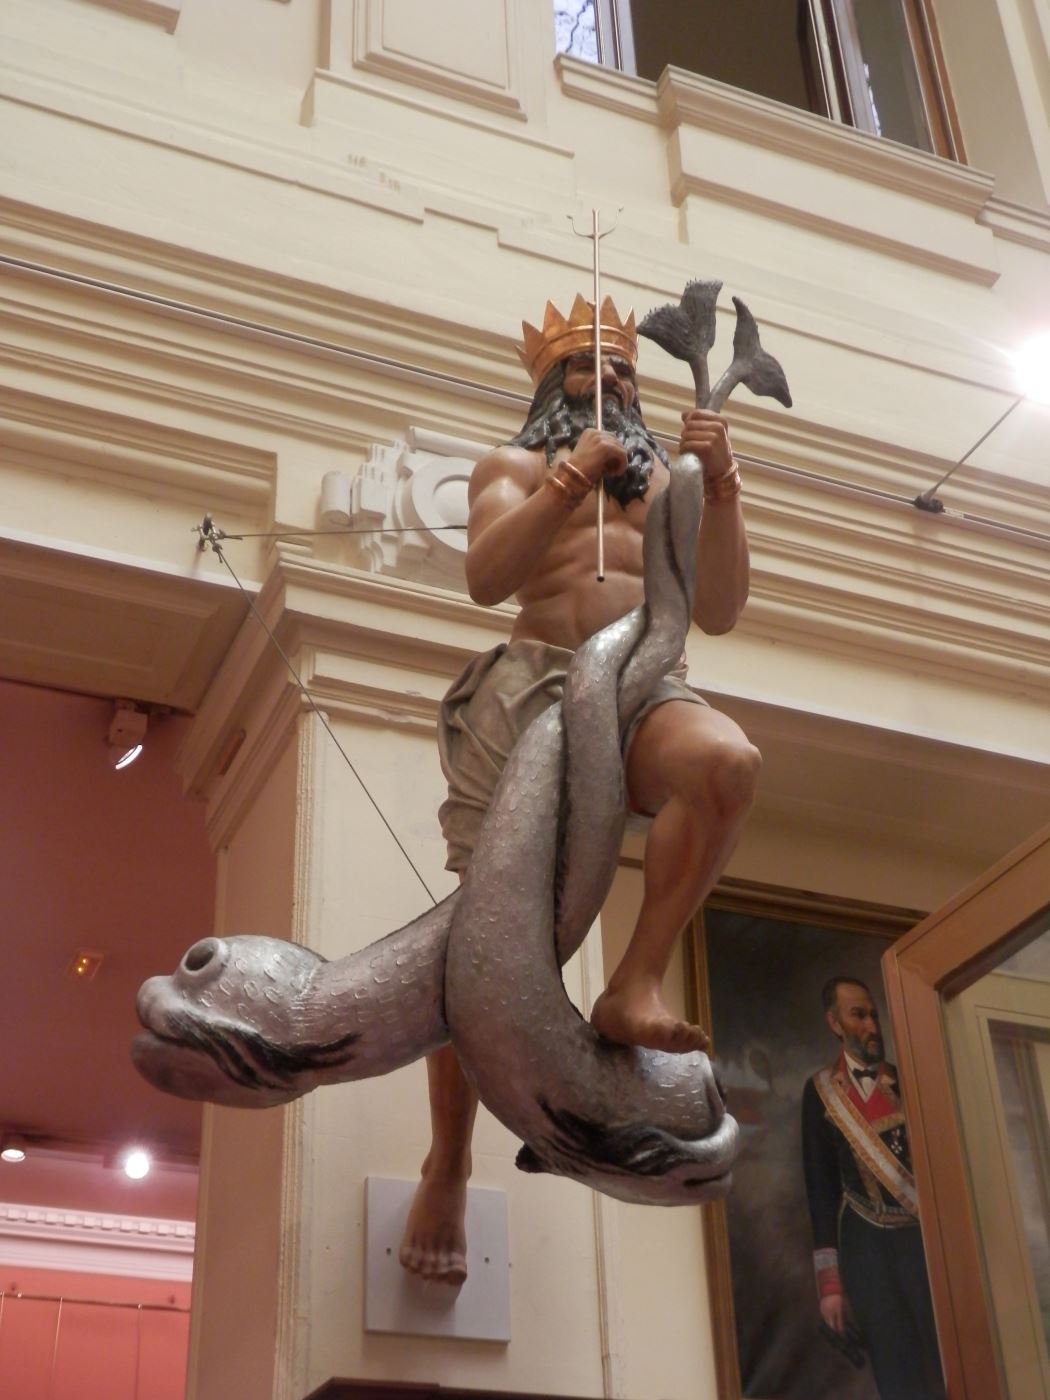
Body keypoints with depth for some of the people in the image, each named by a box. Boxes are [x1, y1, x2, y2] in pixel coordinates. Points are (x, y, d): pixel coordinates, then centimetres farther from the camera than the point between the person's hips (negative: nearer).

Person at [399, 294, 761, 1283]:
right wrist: (566, 486, -14)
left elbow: (718, 610, 15)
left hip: (644, 684, 2)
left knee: (727, 762, -35)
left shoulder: (662, 479, 29)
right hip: (535, 681, -2)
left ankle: (637, 984, -26)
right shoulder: (516, 464, 20)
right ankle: (447, 1167, 3)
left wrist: (721, 493, 2)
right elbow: (486, 578, 0)